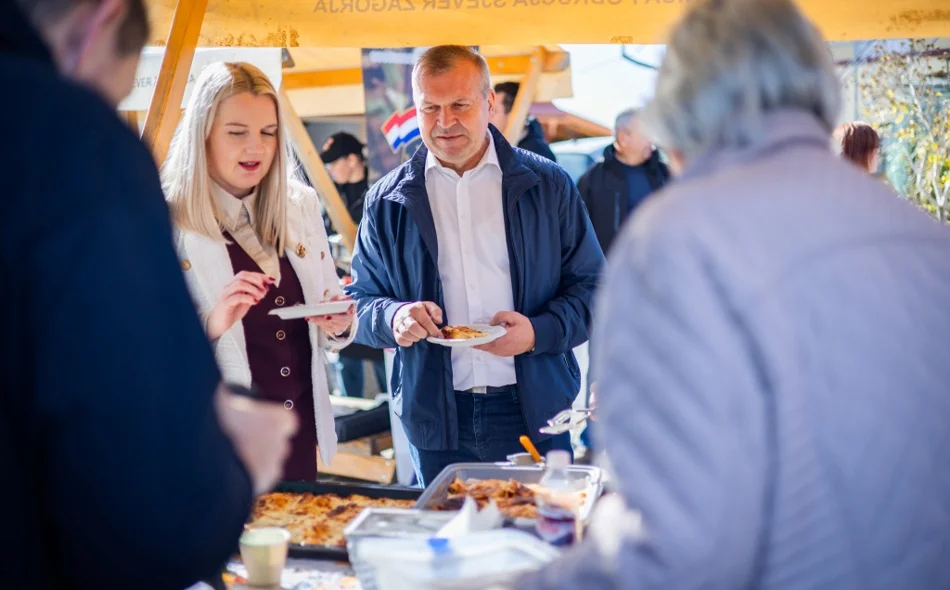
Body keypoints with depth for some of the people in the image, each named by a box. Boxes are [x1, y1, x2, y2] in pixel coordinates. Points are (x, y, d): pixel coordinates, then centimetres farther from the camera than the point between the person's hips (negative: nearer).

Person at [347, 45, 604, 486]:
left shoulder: (548, 185, 3)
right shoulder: (388, 201, 6)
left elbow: (593, 288, 3)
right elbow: (361, 301, 9)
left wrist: (539, 332, -14)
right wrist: (392, 317, -13)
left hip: (534, 414, 0)